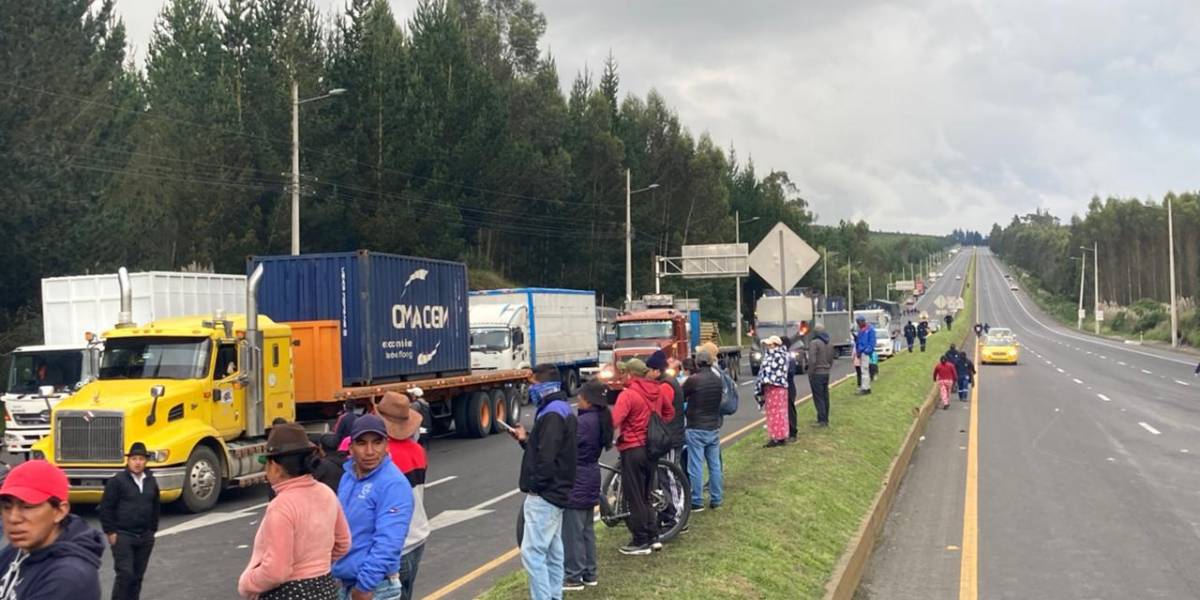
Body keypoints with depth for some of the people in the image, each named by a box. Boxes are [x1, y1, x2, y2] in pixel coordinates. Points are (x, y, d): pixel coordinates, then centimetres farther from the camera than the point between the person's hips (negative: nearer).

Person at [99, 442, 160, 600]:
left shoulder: (151, 481, 8)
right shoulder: (117, 481, -9)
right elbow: (105, 508, -9)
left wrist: (152, 530, 15)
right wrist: (110, 532, -10)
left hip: (145, 537, 5)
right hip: (122, 535, -5)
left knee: (137, 576, 9)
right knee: (125, 574, -10)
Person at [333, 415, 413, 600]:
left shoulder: (393, 484, -19)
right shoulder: (347, 477, 7)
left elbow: (388, 542, -25)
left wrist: (366, 584, -23)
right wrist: (334, 572, 17)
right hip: (343, 584, 8)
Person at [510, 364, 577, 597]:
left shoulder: (552, 414, -19)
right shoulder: (561, 410, 15)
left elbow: (546, 456, -26)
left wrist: (535, 485, -16)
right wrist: (526, 439, 10)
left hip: (544, 494, -11)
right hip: (555, 492, 11)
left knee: (532, 552, -10)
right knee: (552, 551, 14)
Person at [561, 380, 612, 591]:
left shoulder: (582, 422, -20)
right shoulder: (601, 419, 7)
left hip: (576, 482, -9)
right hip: (590, 480, 9)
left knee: (572, 531, -1)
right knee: (587, 529, 17)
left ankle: (573, 577, 5)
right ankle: (589, 573, 24)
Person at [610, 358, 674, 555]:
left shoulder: (628, 394, -18)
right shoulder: (656, 390, 4)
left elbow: (613, 421, -27)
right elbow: (670, 412, 19)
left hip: (633, 449, -7)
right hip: (651, 448, 7)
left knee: (634, 497, 3)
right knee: (645, 495, 19)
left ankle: (641, 542, 8)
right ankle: (653, 536, 23)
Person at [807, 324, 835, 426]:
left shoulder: (814, 343, -15)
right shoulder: (829, 344, 12)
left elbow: (812, 360, -19)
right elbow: (831, 359, 17)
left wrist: (810, 374, -11)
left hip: (817, 374, -8)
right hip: (826, 374, 8)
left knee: (818, 398, -5)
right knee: (825, 397, 13)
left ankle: (822, 420, -7)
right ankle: (826, 420, 18)